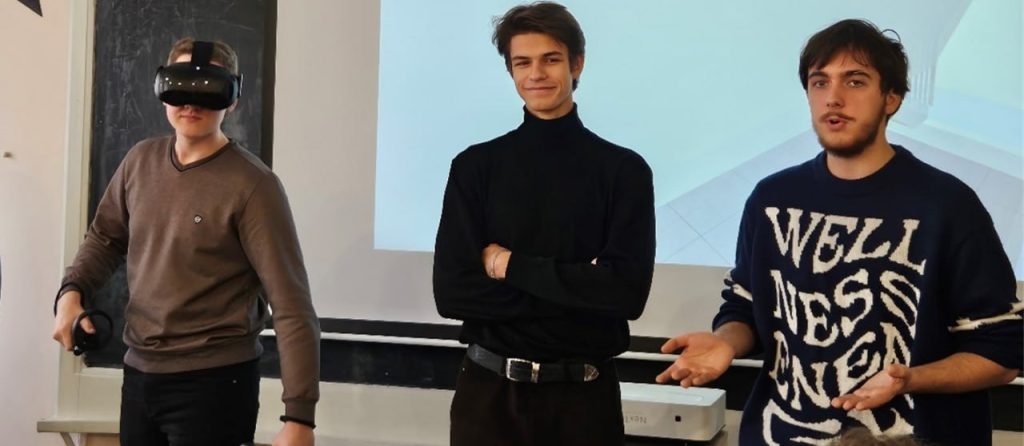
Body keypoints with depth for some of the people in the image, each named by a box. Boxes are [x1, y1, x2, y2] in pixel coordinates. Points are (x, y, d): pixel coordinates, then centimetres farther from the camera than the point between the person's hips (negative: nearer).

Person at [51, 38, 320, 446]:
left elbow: (291, 306, -18)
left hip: (213, 381, -6)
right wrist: (72, 292, -1)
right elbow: (105, 237, 20)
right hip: (139, 373, 6)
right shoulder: (140, 161, 3)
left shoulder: (252, 185, -16)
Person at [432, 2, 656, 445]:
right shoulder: (475, 166, 0)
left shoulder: (623, 170, -2)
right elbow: (452, 291, -8)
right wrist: (576, 290, -13)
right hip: (489, 391, 0)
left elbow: (628, 290, -12)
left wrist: (513, 266, -12)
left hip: (583, 394, 0)